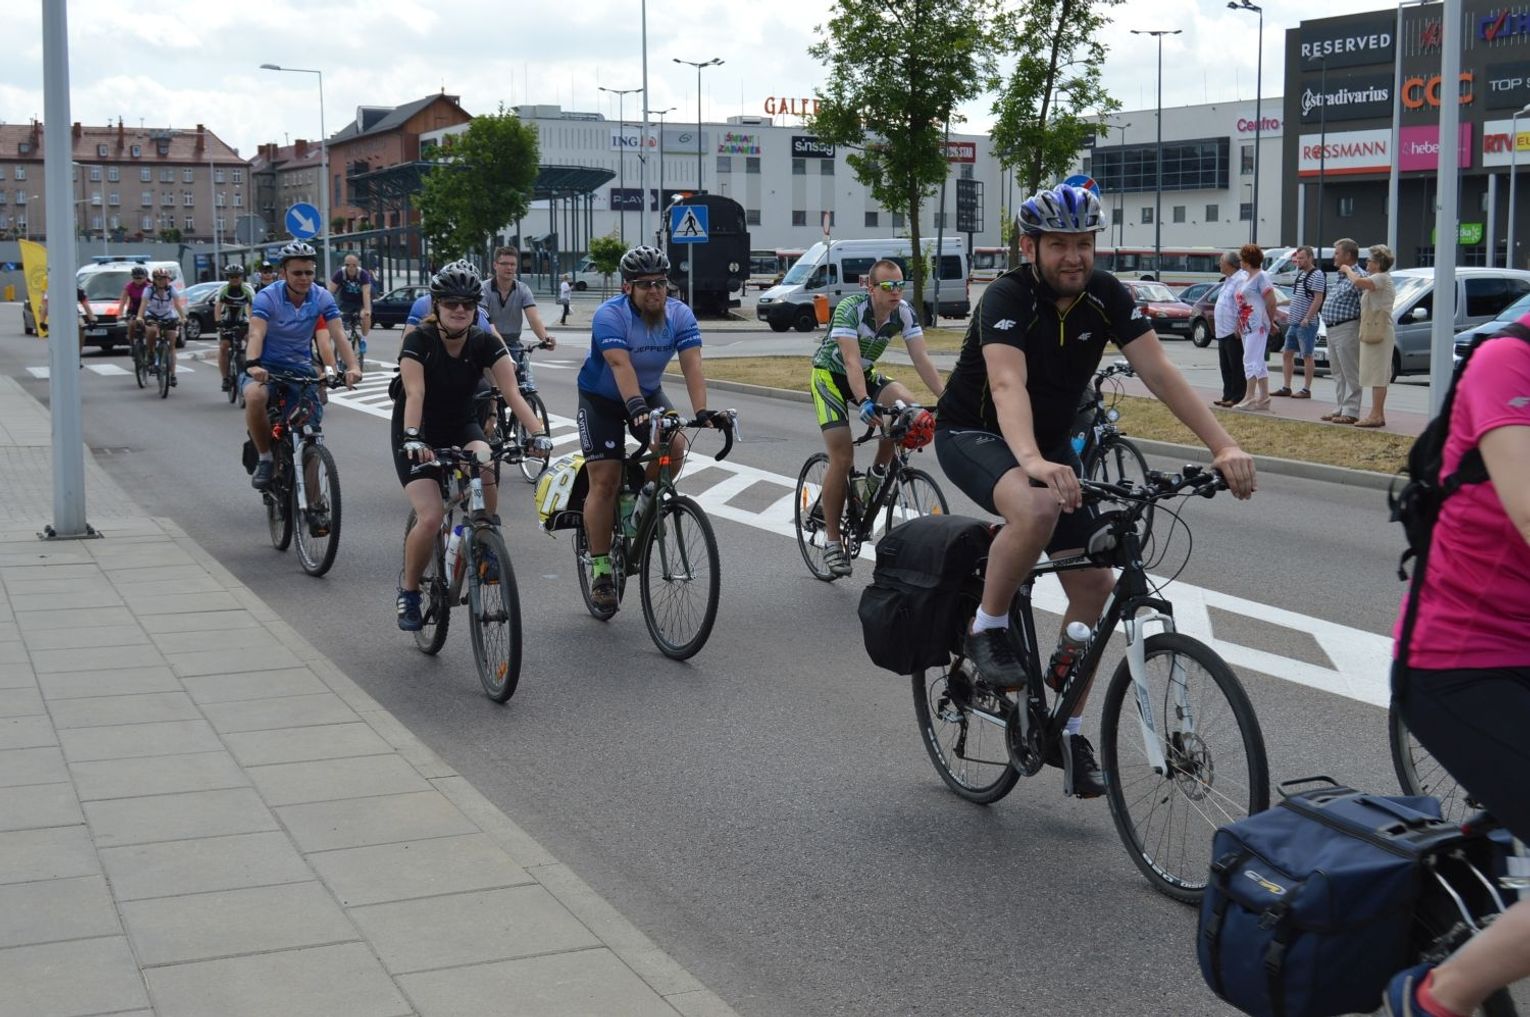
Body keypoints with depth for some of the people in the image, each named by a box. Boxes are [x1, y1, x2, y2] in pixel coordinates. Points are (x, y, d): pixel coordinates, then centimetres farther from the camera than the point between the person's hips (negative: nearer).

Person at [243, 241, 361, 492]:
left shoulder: (322, 298, -9)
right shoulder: (267, 297, -17)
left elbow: (337, 335, -18)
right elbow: (256, 334, -30)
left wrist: (352, 367, -36)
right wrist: (252, 365, -50)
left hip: (300, 366, 3)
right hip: (267, 366, -3)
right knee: (255, 397, -35)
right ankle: (264, 458, -14)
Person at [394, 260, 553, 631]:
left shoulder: (485, 343, -14)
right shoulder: (419, 341, -21)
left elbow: (512, 392, -23)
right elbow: (414, 394, -34)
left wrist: (537, 432, -39)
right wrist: (412, 438, -51)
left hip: (461, 426, 3)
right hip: (419, 434, -3)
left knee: (485, 465, -34)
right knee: (431, 518, -20)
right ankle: (408, 590, 4)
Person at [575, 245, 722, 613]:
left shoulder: (680, 315, -15)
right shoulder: (610, 315, -27)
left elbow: (692, 364, -26)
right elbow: (620, 364, -41)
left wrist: (702, 411, -41)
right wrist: (637, 408, -56)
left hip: (649, 392, 4)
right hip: (601, 399, -4)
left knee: (675, 447, -22)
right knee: (604, 481, -11)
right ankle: (600, 568, -2)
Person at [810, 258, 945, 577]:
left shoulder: (905, 312, -14)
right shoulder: (850, 308, -28)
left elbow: (921, 359, -18)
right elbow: (851, 361, -37)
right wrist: (864, 402, -52)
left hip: (865, 374, 5)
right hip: (831, 375, -5)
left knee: (906, 404, -27)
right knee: (842, 458, -15)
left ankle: (879, 471, -3)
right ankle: (832, 539, -4)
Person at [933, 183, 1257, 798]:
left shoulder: (1106, 297, -11)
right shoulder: (1007, 298, -26)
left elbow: (1159, 372, -18)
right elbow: (1008, 385, -42)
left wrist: (1223, 446, -30)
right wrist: (1033, 462, -61)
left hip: (1049, 443, 6)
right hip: (972, 433, -6)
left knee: (1094, 585, -3)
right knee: (1037, 510, -39)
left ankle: (1068, 730, 11)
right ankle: (987, 631, -15)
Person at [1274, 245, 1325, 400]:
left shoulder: (1317, 275, -11)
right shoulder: (1300, 272, 15)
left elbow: (1318, 299, -18)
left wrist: (1307, 318, -23)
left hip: (1307, 324, -9)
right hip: (1293, 322, 9)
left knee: (1307, 356, -4)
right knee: (1286, 354, 8)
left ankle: (1306, 390, 0)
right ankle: (1285, 387, 12)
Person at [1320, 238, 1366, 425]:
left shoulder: (1358, 276, -14)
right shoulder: (1341, 276, 17)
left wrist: (1363, 331, -21)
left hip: (1347, 329, -10)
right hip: (1332, 330, 10)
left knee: (1350, 373, -6)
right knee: (1338, 373, 15)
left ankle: (1350, 412, -4)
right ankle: (1341, 408, 22)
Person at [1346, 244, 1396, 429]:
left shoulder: (1382, 278, -14)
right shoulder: (1380, 280, 21)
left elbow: (1358, 282, -30)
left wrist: (1348, 270, -12)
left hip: (1379, 331, -11)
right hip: (1376, 332, 11)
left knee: (1377, 375, -11)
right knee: (1378, 376, 12)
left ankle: (1376, 415, -12)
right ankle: (1378, 414, 16)